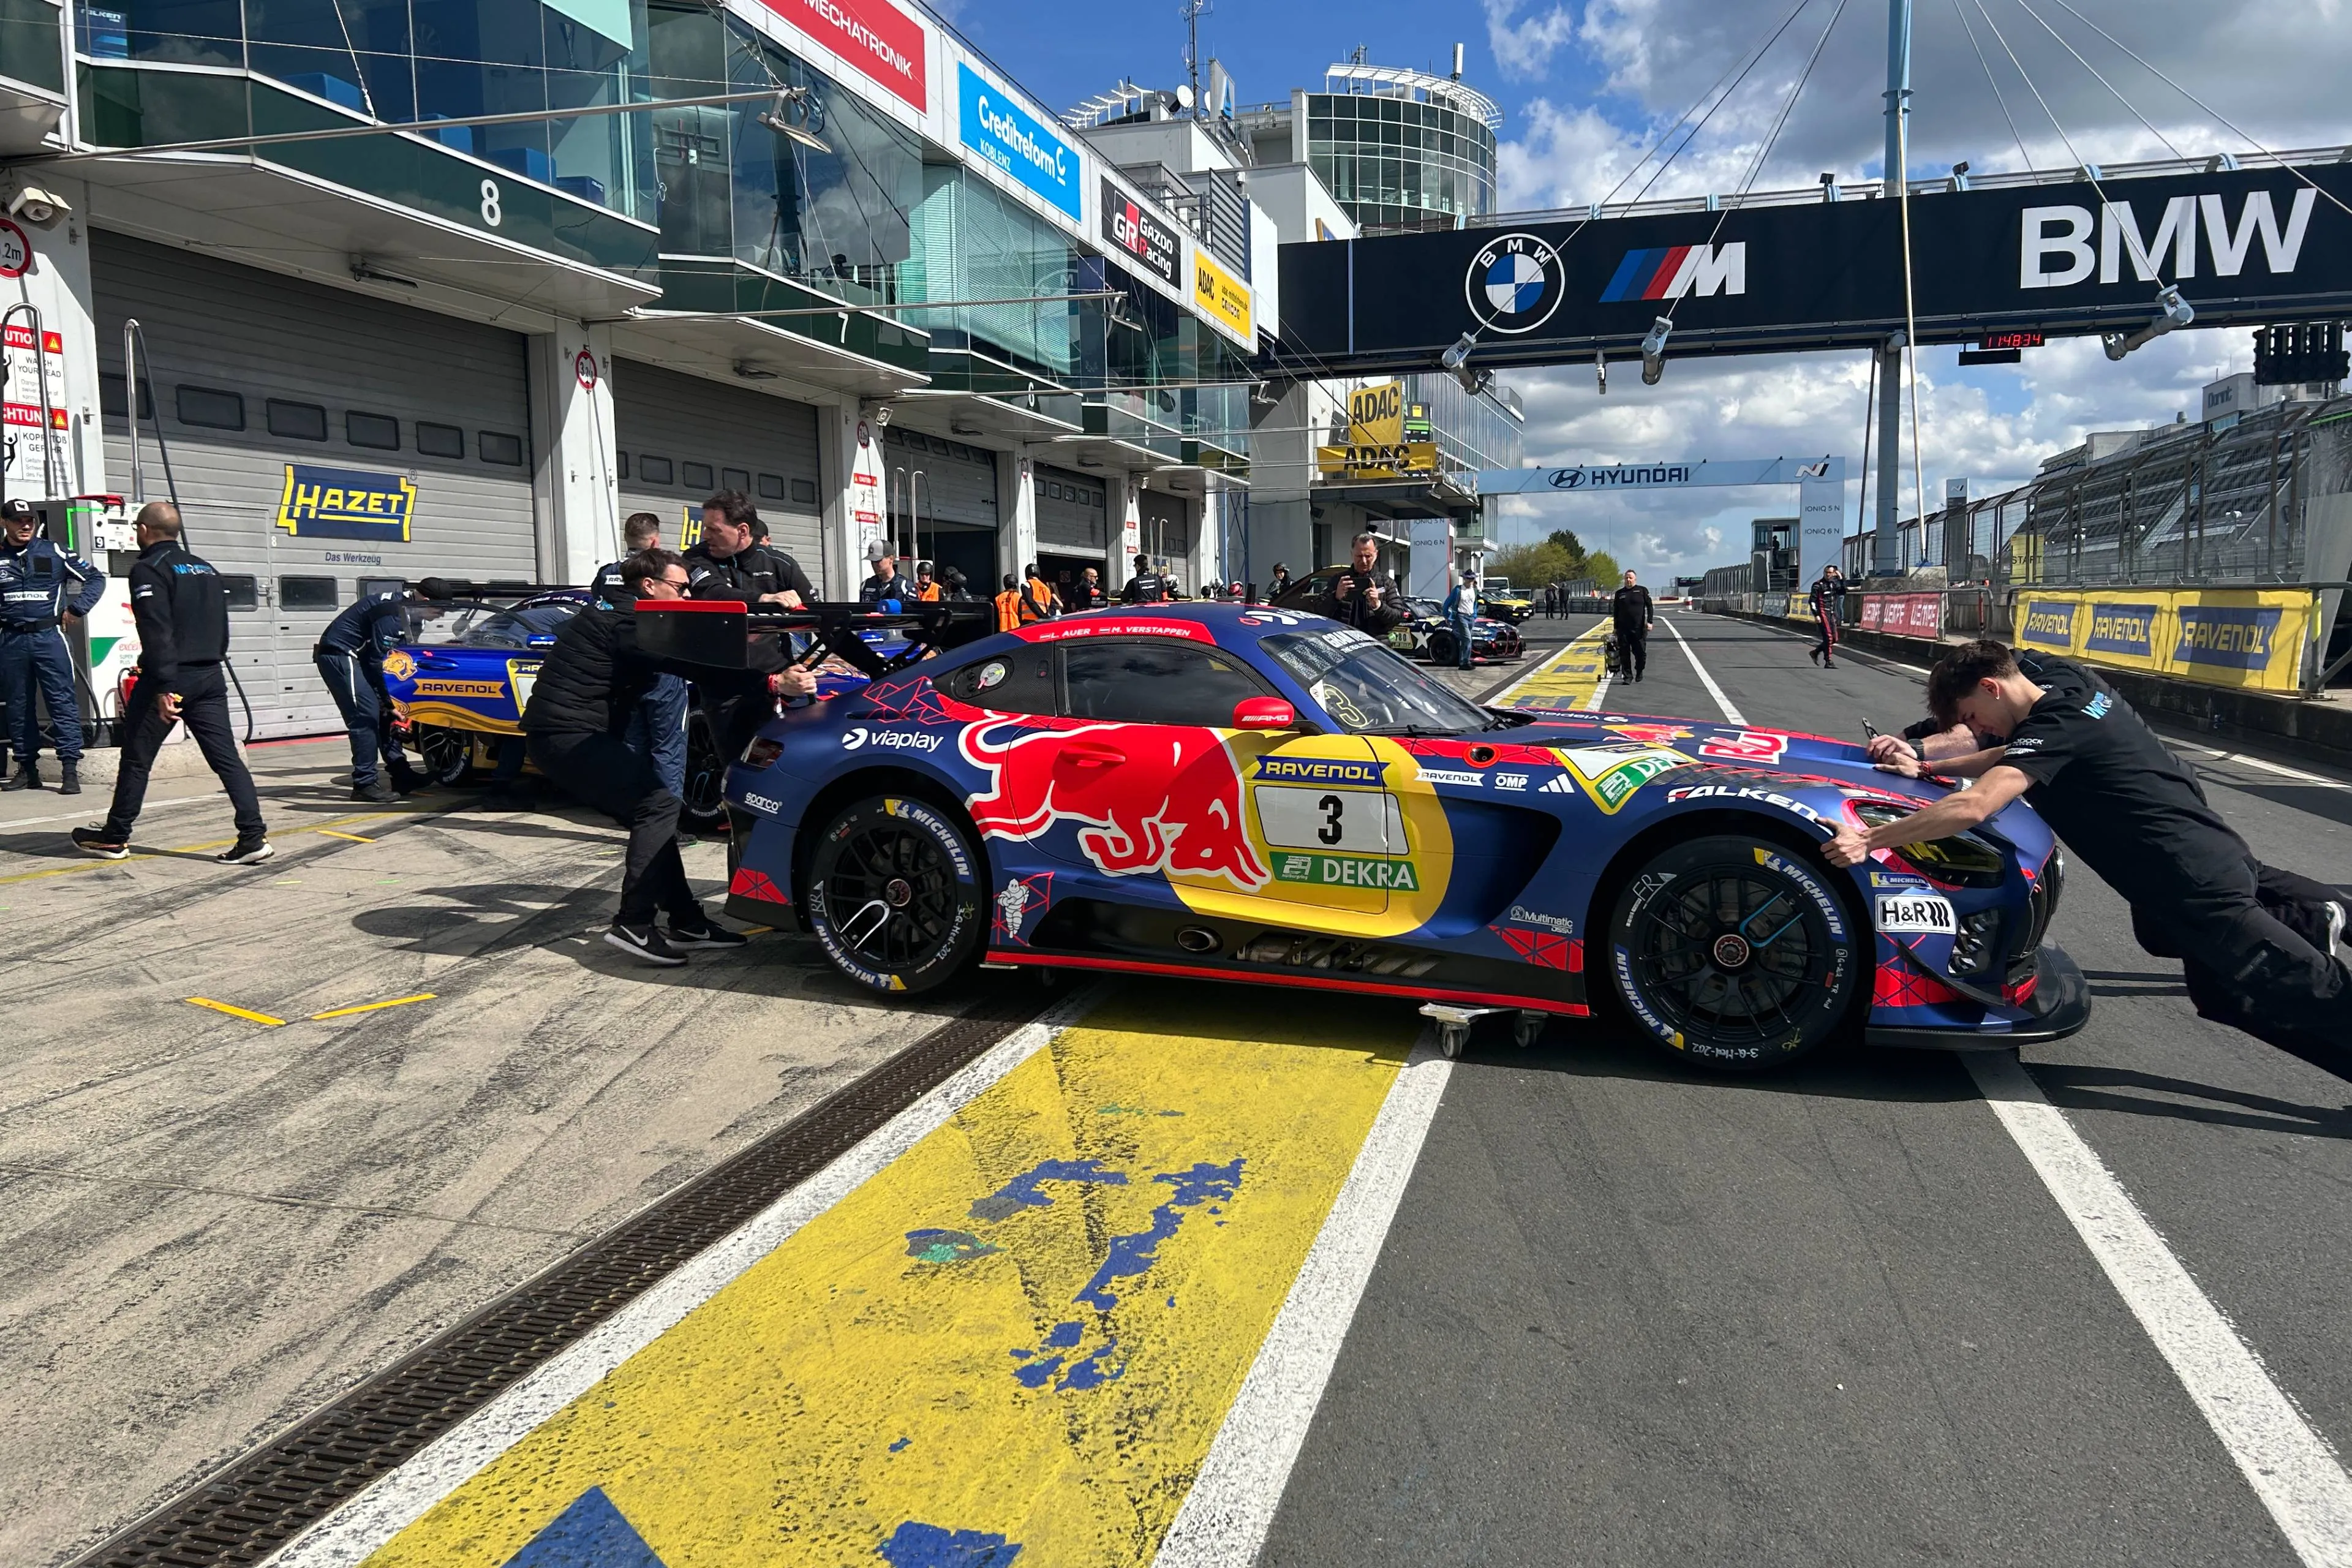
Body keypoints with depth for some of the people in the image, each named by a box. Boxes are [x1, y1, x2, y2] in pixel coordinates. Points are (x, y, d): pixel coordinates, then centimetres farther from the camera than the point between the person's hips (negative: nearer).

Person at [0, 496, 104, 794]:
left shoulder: (54, 552, 3)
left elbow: (96, 579, 7)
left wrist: (75, 609, -1)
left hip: (49, 637, -3)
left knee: (62, 702, -7)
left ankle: (70, 770, -8)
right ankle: (27, 770, 18)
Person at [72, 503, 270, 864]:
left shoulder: (148, 570, -8)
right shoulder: (206, 569, 16)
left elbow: (157, 632, -18)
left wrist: (164, 687, -21)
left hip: (170, 679, -6)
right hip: (210, 678, 6)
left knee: (136, 759, 8)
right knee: (226, 757, 0)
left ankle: (114, 838, 20)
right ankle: (253, 836, -10)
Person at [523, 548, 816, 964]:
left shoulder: (621, 616, 17)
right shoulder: (627, 621, -13)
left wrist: (772, 681, -1)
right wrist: (777, 680, -21)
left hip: (575, 734, 11)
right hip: (566, 736, -11)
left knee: (651, 810, 9)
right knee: (659, 805, -16)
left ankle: (687, 921, 10)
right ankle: (633, 925, -16)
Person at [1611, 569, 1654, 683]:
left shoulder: (1642, 591, 5)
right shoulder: (1619, 593, 12)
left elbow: (1650, 607, 4)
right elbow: (1615, 611, 15)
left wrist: (1650, 621, -7)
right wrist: (1615, 627, 11)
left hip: (1639, 628, -2)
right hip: (1623, 629, 2)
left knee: (1640, 652, 1)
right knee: (1624, 653, -1)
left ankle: (1639, 672, 23)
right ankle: (1628, 676, 6)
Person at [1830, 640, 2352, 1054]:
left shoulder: (2054, 727, -22)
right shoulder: (2068, 681, 5)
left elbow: (1972, 806, -35)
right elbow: (2010, 758, 20)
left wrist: (1867, 840, -32)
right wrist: (1927, 767, 10)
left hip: (2197, 886, -10)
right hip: (2219, 850, 10)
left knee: (2304, 991, -4)